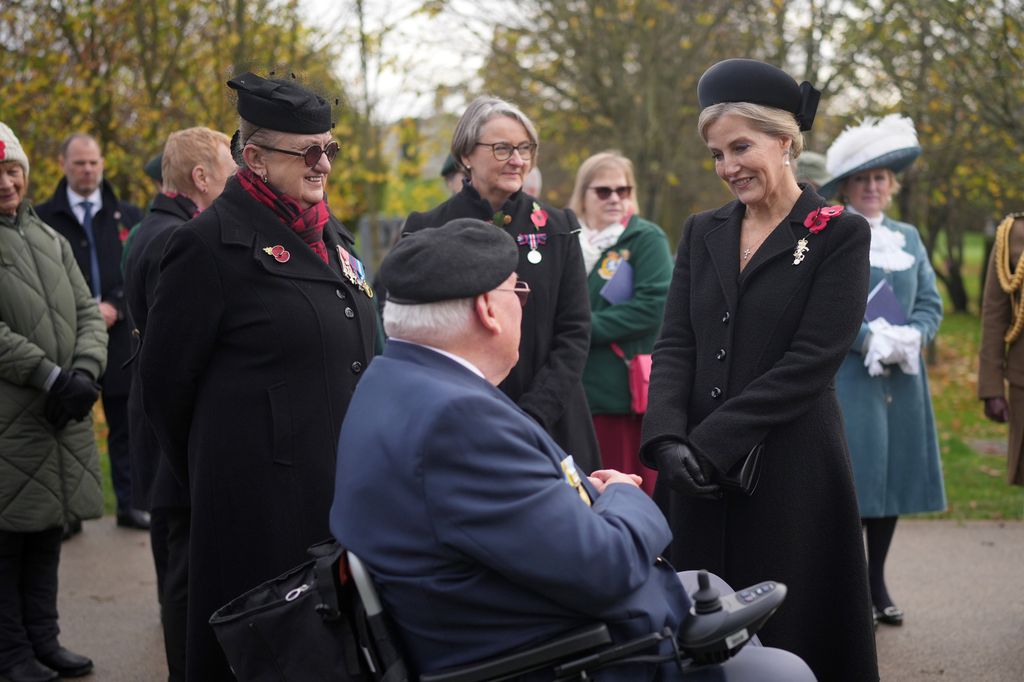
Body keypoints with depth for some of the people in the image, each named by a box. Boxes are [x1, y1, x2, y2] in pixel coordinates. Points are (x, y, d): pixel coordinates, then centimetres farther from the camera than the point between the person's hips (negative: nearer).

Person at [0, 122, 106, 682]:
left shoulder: (50, 240, 14)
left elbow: (88, 313, 10)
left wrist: (84, 373, -7)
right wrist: (51, 376, -18)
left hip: (64, 416, 6)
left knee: (48, 530, 13)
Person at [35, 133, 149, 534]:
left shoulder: (129, 216, 10)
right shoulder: (45, 218, 3)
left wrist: (115, 307, -10)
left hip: (120, 336, 2)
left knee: (125, 425, 7)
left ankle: (129, 504, 15)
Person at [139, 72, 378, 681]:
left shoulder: (331, 236, 12)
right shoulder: (211, 244, -12)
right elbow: (166, 382, -7)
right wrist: (205, 474, 3)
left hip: (344, 488, 7)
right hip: (263, 497, -7)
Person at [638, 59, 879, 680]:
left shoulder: (839, 235, -4)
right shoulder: (703, 233, 12)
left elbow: (812, 360, -13)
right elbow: (675, 345, 5)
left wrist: (710, 442, -17)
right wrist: (668, 439, -13)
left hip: (790, 470, -4)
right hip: (697, 472, 5)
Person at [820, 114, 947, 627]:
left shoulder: (908, 238, 15)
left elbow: (931, 303, 10)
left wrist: (910, 337, -9)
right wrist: (869, 338, -19)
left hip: (902, 380, 5)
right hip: (846, 378, -5)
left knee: (893, 477, 8)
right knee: (849, 481, -5)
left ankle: (877, 584, 21)